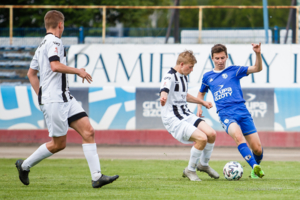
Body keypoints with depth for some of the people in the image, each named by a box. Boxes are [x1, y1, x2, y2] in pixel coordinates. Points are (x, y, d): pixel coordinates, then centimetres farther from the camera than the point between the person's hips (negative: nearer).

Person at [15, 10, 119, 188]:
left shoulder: (42, 45, 19)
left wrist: (41, 95, 23)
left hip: (65, 98, 10)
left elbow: (31, 73, 24)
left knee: (88, 132, -3)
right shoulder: (54, 41, -10)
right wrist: (78, 71, -14)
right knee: (59, 144, -2)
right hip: (54, 101, -10)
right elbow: (55, 66, -25)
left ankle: (97, 177, -8)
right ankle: (25, 165, 17)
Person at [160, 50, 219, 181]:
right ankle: (190, 170, -4)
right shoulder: (170, 77, -14)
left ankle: (203, 164, 15)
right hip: (173, 119, -8)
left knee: (211, 134, -10)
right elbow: (164, 90, -38)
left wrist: (201, 102, 41)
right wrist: (163, 97, -61)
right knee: (201, 138, -24)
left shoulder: (184, 77, 14)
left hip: (186, 115, 8)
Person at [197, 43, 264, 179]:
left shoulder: (234, 70, 10)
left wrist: (258, 54, -18)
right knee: (238, 136, -34)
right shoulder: (207, 77, 16)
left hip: (242, 111, 0)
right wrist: (199, 107, 16)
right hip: (226, 114, 0)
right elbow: (201, 93, 35)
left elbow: (257, 68, 0)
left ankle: (256, 169, 27)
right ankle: (254, 167, -41)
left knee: (257, 149, -4)